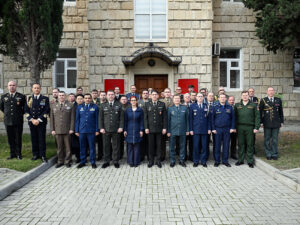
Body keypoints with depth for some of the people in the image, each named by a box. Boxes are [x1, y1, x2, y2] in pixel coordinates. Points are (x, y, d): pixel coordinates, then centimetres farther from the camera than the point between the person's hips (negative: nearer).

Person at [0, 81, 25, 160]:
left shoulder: (21, 96, 0)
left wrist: (20, 113, 6)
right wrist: (7, 113, 15)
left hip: (18, 121, -2)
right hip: (8, 121, 2)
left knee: (18, 139, 3)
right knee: (10, 139, 8)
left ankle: (18, 154, 14)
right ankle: (12, 154, 18)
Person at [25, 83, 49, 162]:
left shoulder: (45, 99, 2)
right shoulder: (28, 98, 9)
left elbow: (46, 111, -5)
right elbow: (26, 111, 5)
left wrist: (39, 120, -12)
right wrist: (32, 119, -8)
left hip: (41, 122, -2)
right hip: (32, 122, 2)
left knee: (42, 139, -1)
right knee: (34, 139, 7)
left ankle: (43, 155, 6)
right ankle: (35, 154, 18)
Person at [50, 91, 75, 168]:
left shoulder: (70, 105, 4)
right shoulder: (53, 106, 12)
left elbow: (72, 118, 0)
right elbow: (51, 119, 10)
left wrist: (72, 129, -7)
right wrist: (52, 129, 3)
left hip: (67, 130, -2)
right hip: (57, 130, 2)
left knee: (68, 146, 3)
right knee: (59, 147, 7)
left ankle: (68, 161, 14)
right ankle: (60, 161, 18)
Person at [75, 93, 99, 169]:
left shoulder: (95, 107, 5)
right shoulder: (79, 107, 11)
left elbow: (97, 119, 2)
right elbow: (77, 119, 10)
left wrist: (97, 130, -3)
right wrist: (76, 130, 5)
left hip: (91, 131, -2)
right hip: (82, 130, 2)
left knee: (92, 146, 2)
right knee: (82, 147, 7)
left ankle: (93, 162, 12)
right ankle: (82, 162, 19)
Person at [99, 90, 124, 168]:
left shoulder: (119, 105, 5)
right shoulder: (103, 105, 8)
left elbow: (121, 117, 3)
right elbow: (100, 118, 7)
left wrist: (121, 127, -6)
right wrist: (101, 128, -2)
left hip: (116, 130, -1)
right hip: (106, 130, 1)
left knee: (116, 146, 5)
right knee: (106, 146, 6)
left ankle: (116, 161, 17)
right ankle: (106, 161, 18)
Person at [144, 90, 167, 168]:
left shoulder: (162, 104, 5)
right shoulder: (147, 104, 6)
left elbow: (164, 117, 3)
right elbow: (145, 117, 4)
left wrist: (164, 128, -3)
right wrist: (146, 128, -4)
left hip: (159, 128, 0)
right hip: (150, 128, 0)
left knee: (159, 145, 5)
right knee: (151, 145, 5)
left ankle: (158, 161, 15)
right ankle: (151, 161, 15)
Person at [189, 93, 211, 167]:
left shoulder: (206, 106, 9)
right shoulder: (192, 106, 5)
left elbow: (209, 118, 8)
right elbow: (190, 118, 3)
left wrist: (209, 128, 1)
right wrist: (191, 129, -3)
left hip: (204, 130, 1)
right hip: (196, 130, -1)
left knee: (204, 146, 4)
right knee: (196, 146, 1)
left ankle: (203, 161, 16)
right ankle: (195, 161, 13)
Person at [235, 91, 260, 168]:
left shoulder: (253, 105, 5)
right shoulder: (237, 105, 9)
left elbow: (257, 117, 2)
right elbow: (234, 117, 9)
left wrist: (256, 127, -6)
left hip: (250, 128, -1)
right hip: (240, 127, 1)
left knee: (250, 144, 3)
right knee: (241, 144, 7)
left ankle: (250, 161, 12)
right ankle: (240, 160, 17)